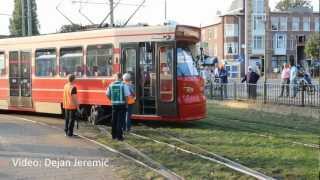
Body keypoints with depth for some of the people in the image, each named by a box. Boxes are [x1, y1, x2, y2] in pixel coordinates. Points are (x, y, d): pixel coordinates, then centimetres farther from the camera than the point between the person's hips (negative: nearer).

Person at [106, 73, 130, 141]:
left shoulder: (111, 85, 2)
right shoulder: (123, 85, -10)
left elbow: (108, 95, 7)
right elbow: (126, 96, -12)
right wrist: (126, 103, 1)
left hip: (114, 105, 4)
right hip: (122, 105, -4)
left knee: (114, 120, 13)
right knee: (120, 121, -1)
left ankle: (114, 135, 21)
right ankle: (119, 136, -1)